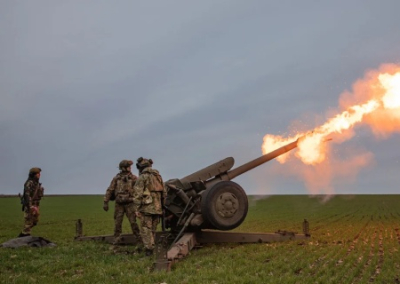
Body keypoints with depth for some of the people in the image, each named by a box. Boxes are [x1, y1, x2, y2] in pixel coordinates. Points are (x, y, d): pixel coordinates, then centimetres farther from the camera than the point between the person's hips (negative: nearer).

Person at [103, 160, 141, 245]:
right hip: (119, 204, 1)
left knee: (133, 222, -3)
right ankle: (117, 239, 15)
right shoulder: (116, 178, 2)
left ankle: (138, 238, 6)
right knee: (118, 223, 4)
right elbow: (109, 191, 4)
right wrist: (105, 202, 0)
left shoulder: (133, 178, 0)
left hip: (130, 203, -1)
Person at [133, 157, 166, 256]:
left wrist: (137, 209, -10)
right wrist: (162, 207, 20)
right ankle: (151, 248, 16)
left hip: (146, 208, -6)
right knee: (153, 230, 14)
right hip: (157, 208, 6)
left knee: (146, 229, -1)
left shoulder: (142, 177, -5)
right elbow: (164, 193, 16)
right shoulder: (158, 176, 15)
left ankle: (149, 249, -6)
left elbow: (138, 194, -12)